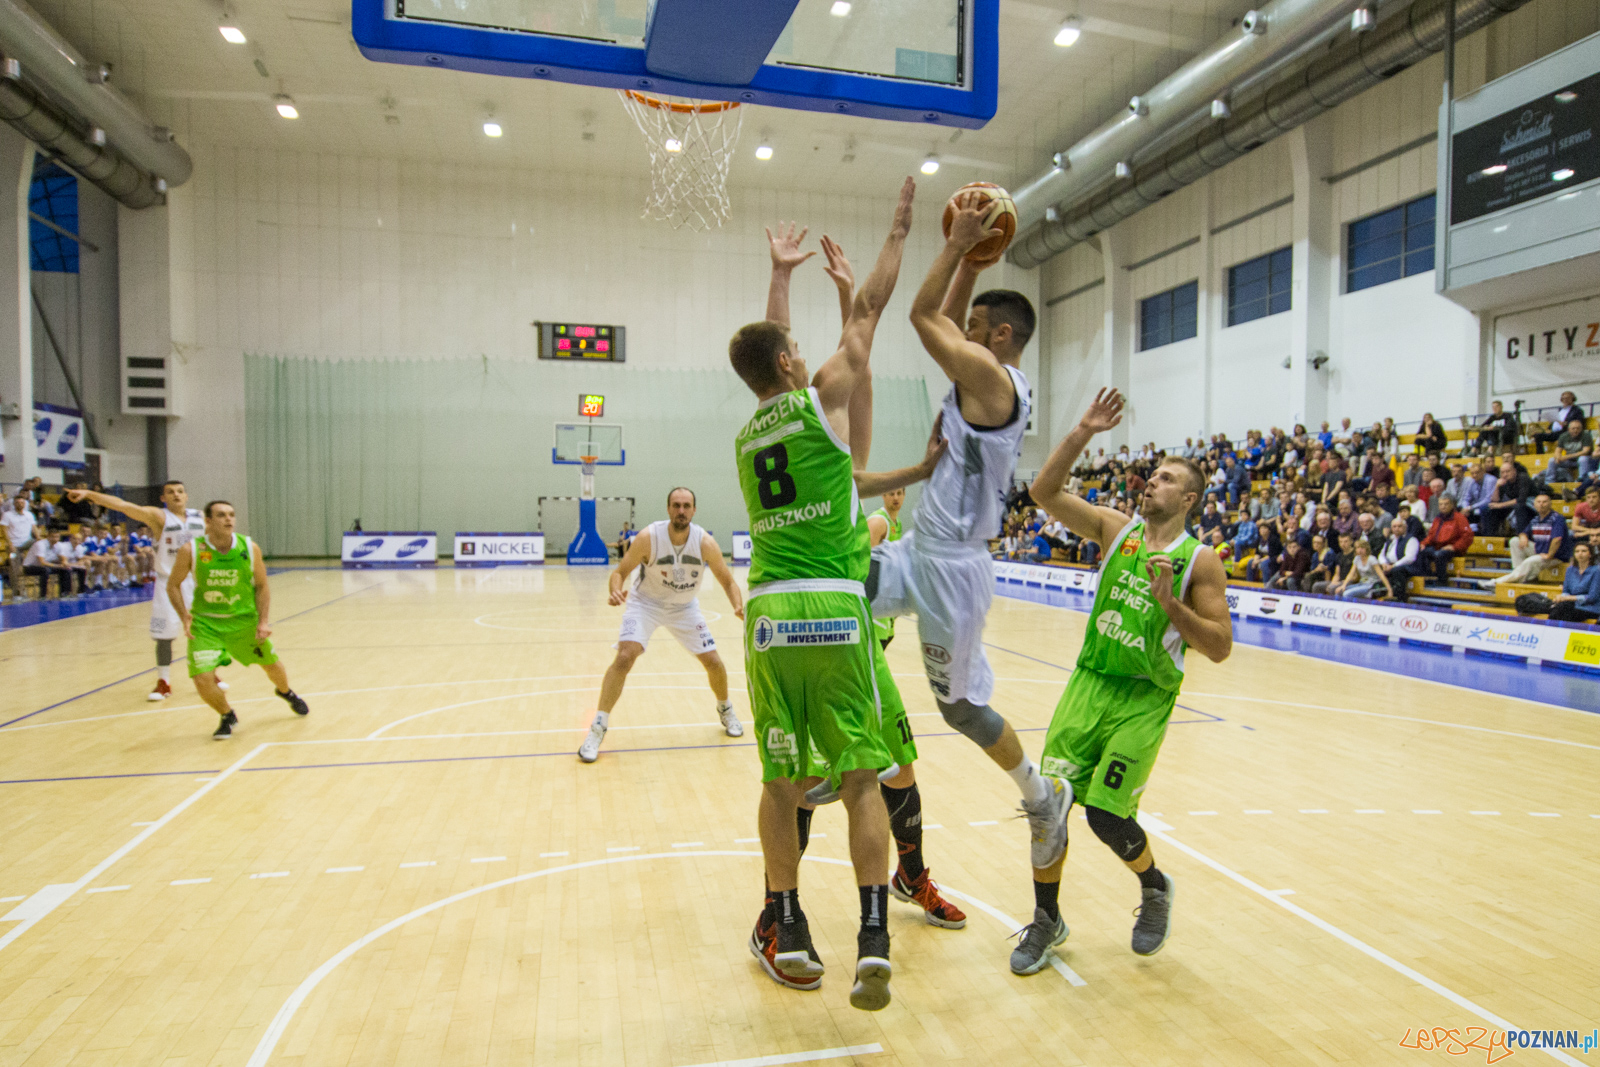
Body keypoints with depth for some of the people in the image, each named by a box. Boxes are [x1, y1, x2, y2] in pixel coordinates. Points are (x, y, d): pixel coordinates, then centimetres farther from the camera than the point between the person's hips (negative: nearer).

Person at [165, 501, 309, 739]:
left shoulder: (250, 548, -11)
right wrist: (184, 617, -14)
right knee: (202, 678, -13)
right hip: (205, 622, -1)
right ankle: (227, 717, 18)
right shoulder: (191, 550, -15)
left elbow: (262, 586, -1)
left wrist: (263, 621, -10)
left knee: (271, 664, 13)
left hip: (244, 618, 1)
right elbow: (173, 585, -1)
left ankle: (286, 692, 50)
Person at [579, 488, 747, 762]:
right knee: (624, 657, -23)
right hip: (646, 603, -2)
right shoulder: (648, 537, -25)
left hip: (685, 607, 3)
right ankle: (598, 728, -12)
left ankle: (725, 710, 33)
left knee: (713, 662, 2)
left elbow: (727, 580, -10)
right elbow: (620, 571, -18)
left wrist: (739, 606, -30)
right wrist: (615, 591, -41)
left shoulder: (705, 542, -20)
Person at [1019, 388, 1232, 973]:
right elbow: (1044, 491, -5)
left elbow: (1220, 648, -7)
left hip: (1145, 699, -3)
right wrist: (1082, 434, -13)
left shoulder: (1200, 561, -3)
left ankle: (1155, 887, 30)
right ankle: (1046, 920, 19)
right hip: (1089, 682, 3)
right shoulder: (1115, 528, 5)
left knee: (1106, 815, -6)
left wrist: (1169, 602, -19)